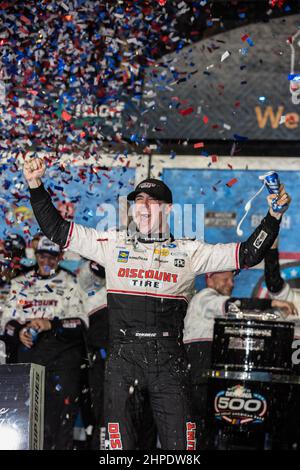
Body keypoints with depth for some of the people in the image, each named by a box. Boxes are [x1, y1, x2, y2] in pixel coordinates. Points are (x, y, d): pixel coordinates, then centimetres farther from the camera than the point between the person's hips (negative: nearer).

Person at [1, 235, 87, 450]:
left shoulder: (70, 283, 9)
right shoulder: (21, 283, 18)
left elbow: (80, 321, 0)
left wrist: (51, 325, -14)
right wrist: (19, 332, -7)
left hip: (61, 353, -2)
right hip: (27, 350, 3)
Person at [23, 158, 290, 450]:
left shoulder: (189, 252, 11)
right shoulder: (113, 244, 15)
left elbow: (248, 254, 9)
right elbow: (57, 230, 16)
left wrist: (274, 216, -2)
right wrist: (36, 185, 9)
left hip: (169, 360, 0)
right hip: (123, 358, 1)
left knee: (179, 443, -5)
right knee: (120, 443, -3)